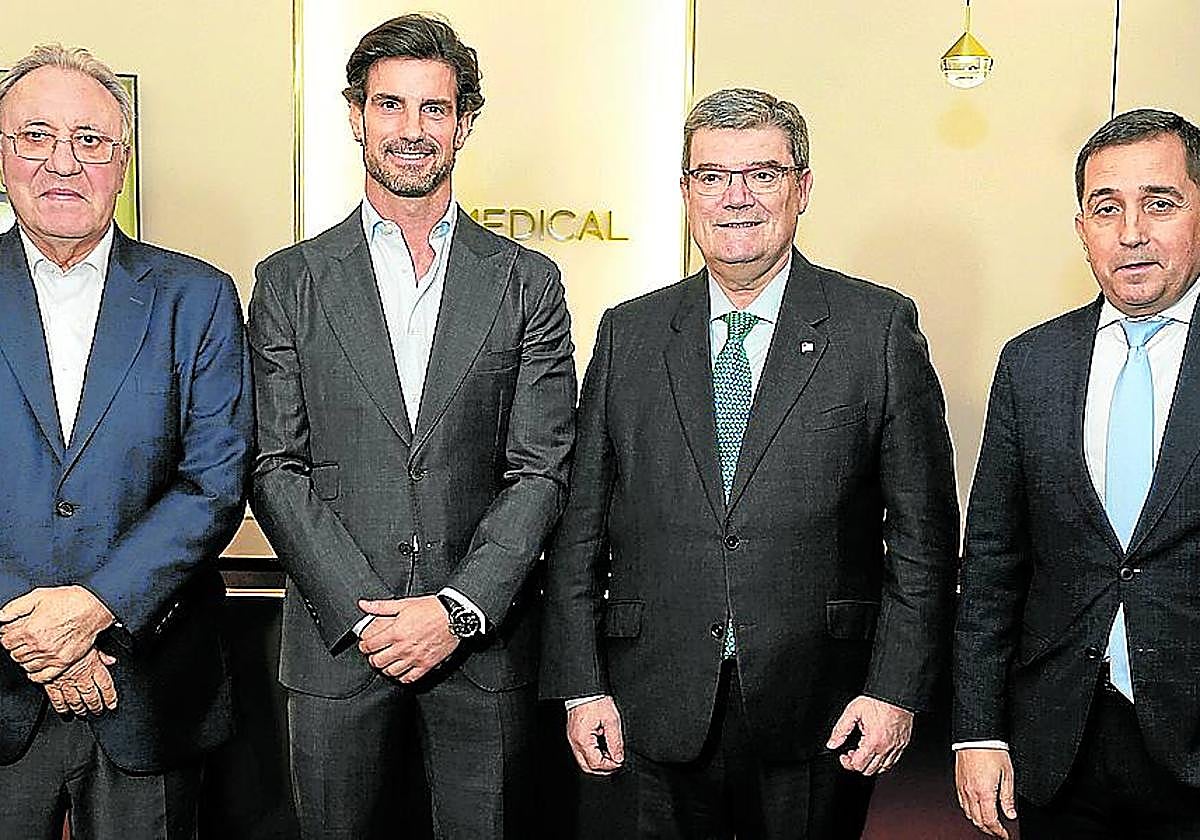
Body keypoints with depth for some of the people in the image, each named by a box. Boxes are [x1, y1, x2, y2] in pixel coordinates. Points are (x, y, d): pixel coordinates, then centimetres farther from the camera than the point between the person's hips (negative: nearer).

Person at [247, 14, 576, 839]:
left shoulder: (527, 282, 4)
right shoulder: (290, 281, 4)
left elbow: (542, 469, -1)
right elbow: (277, 467, -1)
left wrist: (458, 608, -12)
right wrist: (361, 614, -10)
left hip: (484, 640, 0)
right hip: (337, 640, 0)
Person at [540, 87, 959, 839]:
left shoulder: (881, 327, -1)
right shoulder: (629, 334, 6)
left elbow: (924, 531, -2)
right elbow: (582, 525, 5)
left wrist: (897, 690, -7)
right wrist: (581, 687, 0)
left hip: (817, 720, -1)